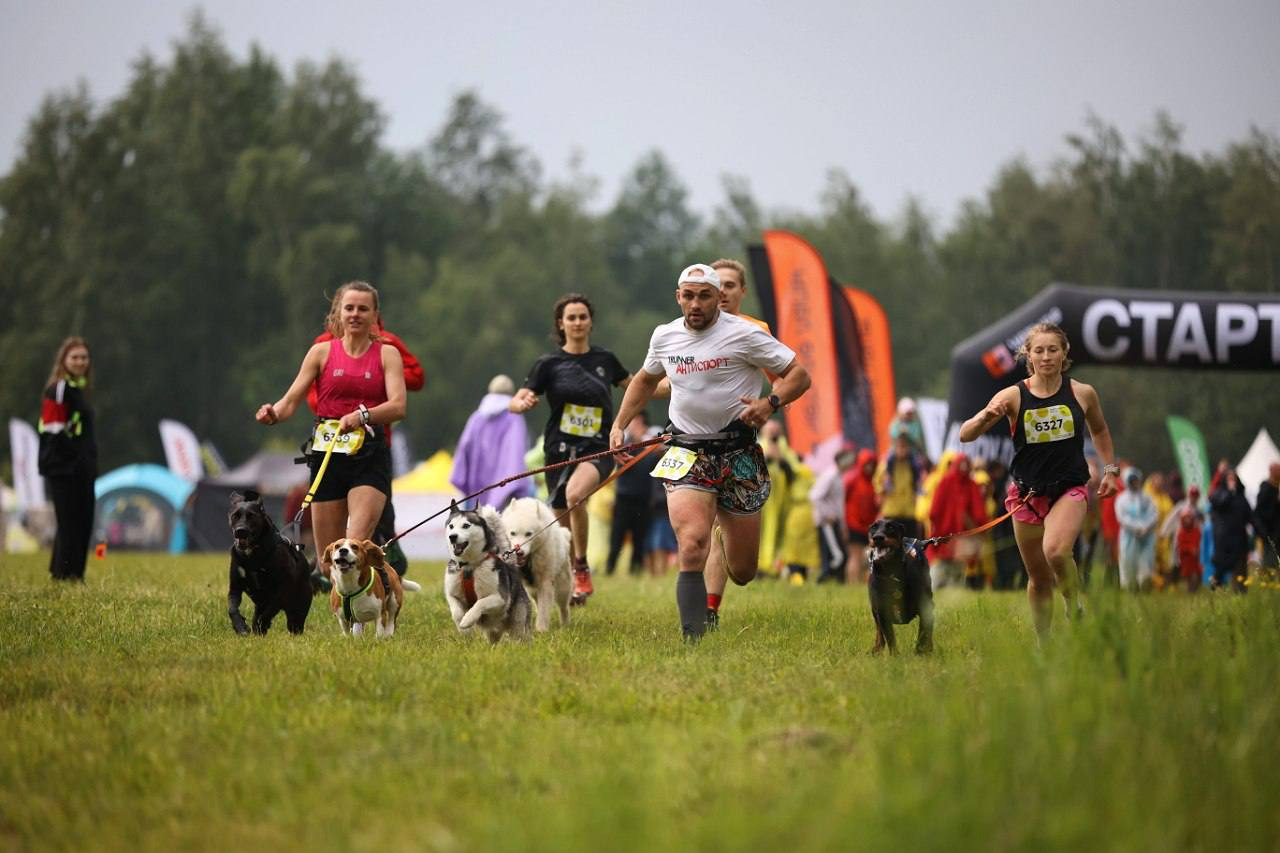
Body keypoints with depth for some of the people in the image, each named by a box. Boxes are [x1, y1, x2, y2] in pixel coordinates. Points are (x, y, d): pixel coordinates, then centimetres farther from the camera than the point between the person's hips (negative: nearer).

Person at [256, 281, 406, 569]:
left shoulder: (387, 354, 6)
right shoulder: (322, 352, 9)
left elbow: (398, 406, -8)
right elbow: (292, 399, 4)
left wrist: (362, 416, -27)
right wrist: (274, 413, -20)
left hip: (370, 455, -2)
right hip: (327, 455, 2)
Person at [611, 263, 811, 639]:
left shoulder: (744, 334, -8)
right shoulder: (665, 336, 7)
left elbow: (799, 375, -5)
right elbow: (645, 380, 28)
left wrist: (770, 403, -24)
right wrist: (619, 425, 18)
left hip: (738, 455, -2)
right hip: (687, 454, 2)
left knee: (742, 573, 6)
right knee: (692, 545, -24)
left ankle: (727, 526, 42)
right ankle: (693, 637, -25)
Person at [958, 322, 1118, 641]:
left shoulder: (1083, 393, -2)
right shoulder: (1013, 396, -7)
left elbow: (1099, 430, 20)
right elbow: (965, 435, -12)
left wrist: (1109, 469, 13)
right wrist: (987, 415, -31)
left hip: (1070, 488, -1)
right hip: (1027, 492, 1)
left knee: (1056, 551, -29)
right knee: (1038, 578, 9)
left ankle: (1074, 608, -5)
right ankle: (1044, 642, 24)